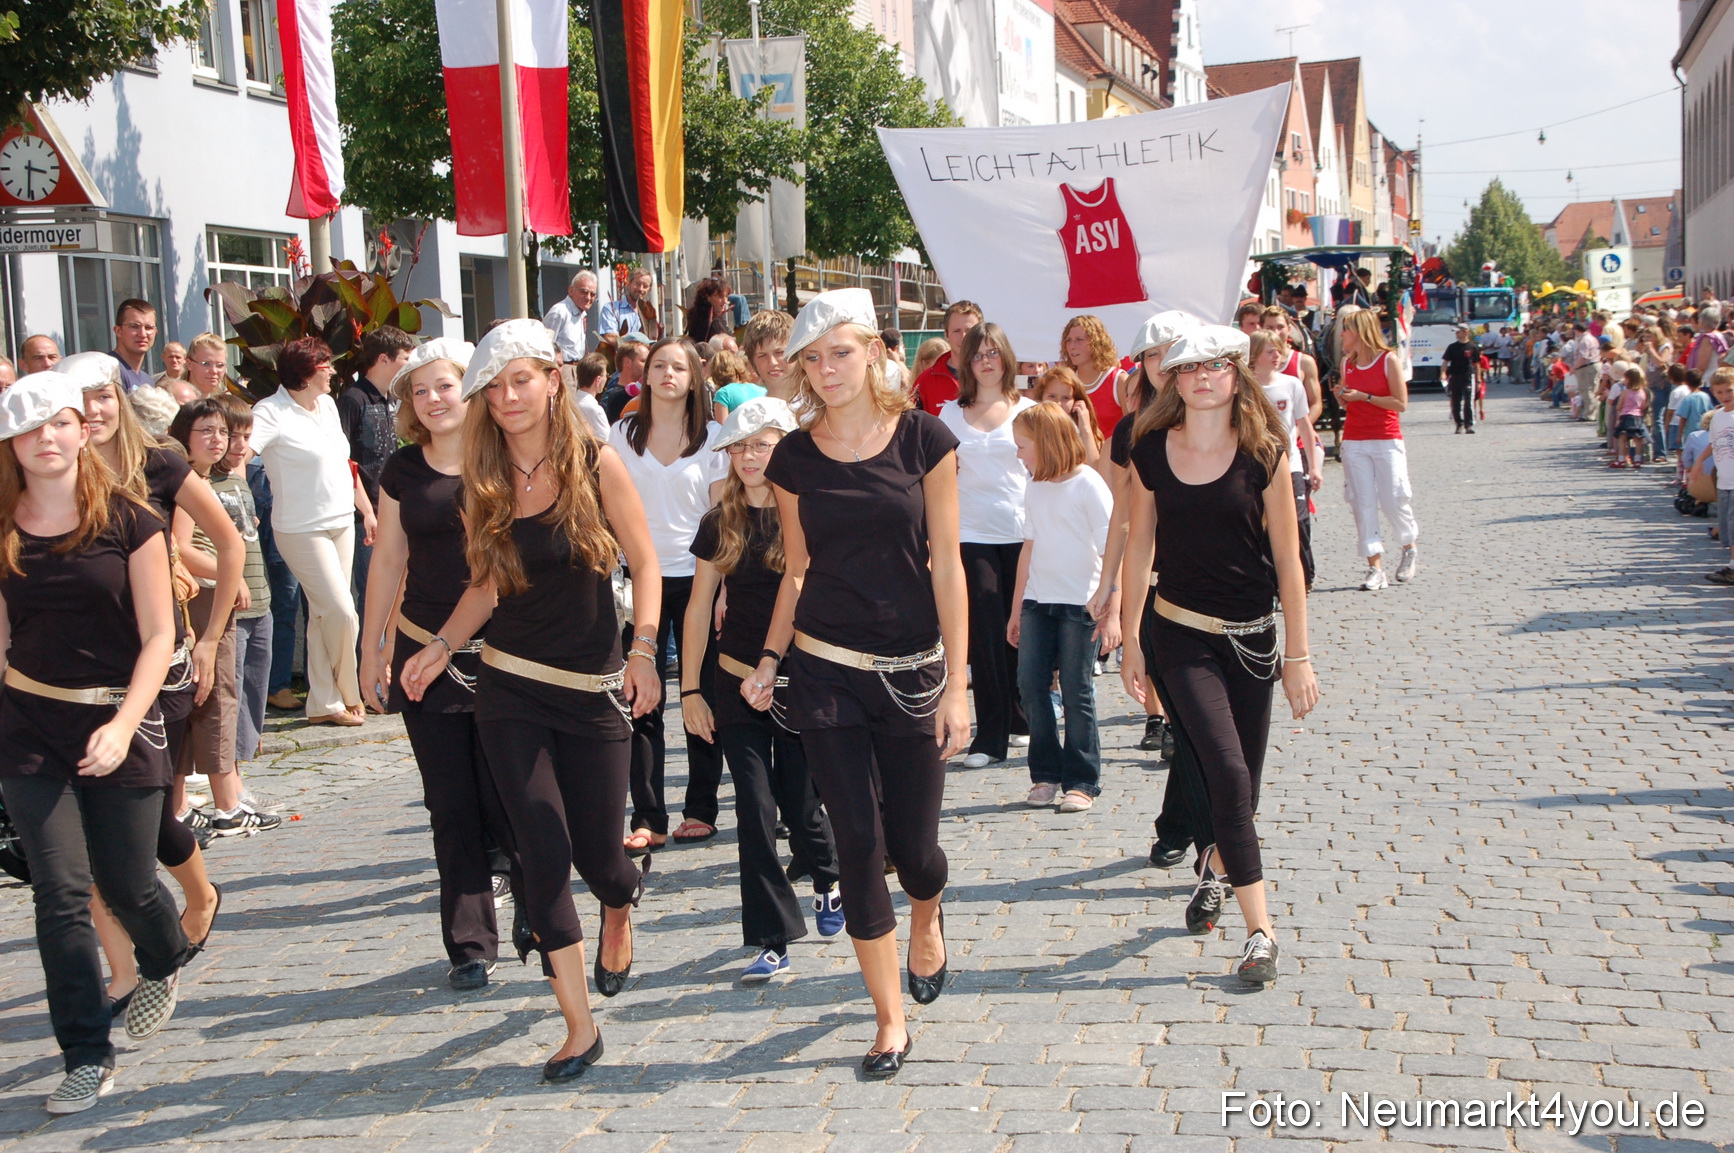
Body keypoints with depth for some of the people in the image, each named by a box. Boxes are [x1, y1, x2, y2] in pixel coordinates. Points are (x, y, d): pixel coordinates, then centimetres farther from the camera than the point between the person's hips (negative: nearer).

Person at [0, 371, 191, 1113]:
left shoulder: (128, 522, -6)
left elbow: (158, 638, -7)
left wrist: (122, 727, -18)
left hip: (120, 720, -1)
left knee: (126, 883, 9)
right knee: (61, 893, -4)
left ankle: (164, 968, 43)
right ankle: (86, 1057, 6)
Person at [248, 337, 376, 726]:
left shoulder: (327, 405, 11)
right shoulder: (271, 412, -13)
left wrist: (367, 510, 19)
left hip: (342, 523, 7)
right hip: (303, 530, -7)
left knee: (323, 614, 10)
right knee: (342, 613, -7)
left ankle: (324, 702, 16)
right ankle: (347, 696, 12)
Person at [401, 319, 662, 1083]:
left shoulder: (595, 465, -6)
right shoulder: (485, 483, 3)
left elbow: (644, 563, -3)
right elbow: (488, 584, 11)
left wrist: (642, 652, -12)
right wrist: (440, 646, -1)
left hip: (594, 690, -2)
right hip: (510, 689, 2)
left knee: (596, 850, 3)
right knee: (544, 851, -5)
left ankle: (621, 908, 43)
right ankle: (579, 1026, 3)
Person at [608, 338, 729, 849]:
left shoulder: (712, 437, 4)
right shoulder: (623, 435, 7)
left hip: (696, 576, -1)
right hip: (641, 578, 1)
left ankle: (700, 810, 14)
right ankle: (648, 818, 2)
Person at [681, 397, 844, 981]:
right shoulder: (720, 524, 2)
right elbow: (699, 608, 7)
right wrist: (689, 688, 5)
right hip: (737, 685, 2)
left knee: (799, 807, 6)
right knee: (754, 811, -2)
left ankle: (828, 881, 38)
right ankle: (771, 939, 4)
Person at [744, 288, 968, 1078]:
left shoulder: (924, 441, -4)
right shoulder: (795, 458, 2)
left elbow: (946, 564, -4)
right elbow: (797, 570, 10)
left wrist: (956, 686, -7)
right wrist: (770, 659, -1)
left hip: (911, 671, -1)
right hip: (825, 672, 1)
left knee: (912, 843, 4)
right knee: (859, 842, -1)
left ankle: (927, 921, 42)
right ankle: (890, 1019, 13)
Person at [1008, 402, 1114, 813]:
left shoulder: (1089, 485, -9)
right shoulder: (1036, 488, 11)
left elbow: (1110, 550, -9)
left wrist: (1110, 611, -14)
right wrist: (1017, 609, 18)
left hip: (1080, 604, -6)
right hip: (1037, 602, 6)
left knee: (1076, 693, -1)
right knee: (1031, 685, 0)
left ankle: (1082, 782, 8)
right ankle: (1045, 774, 11)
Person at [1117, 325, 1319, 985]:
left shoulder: (1264, 453, -5)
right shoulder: (1152, 452, -2)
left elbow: (1287, 559, -3)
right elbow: (1139, 548, 5)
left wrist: (1297, 655, -3)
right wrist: (1129, 641, 6)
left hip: (1252, 637, 1)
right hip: (1181, 635, -1)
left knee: (1240, 782, 10)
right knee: (1227, 772, -14)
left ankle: (1216, 867, 42)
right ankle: (1259, 930, -9)